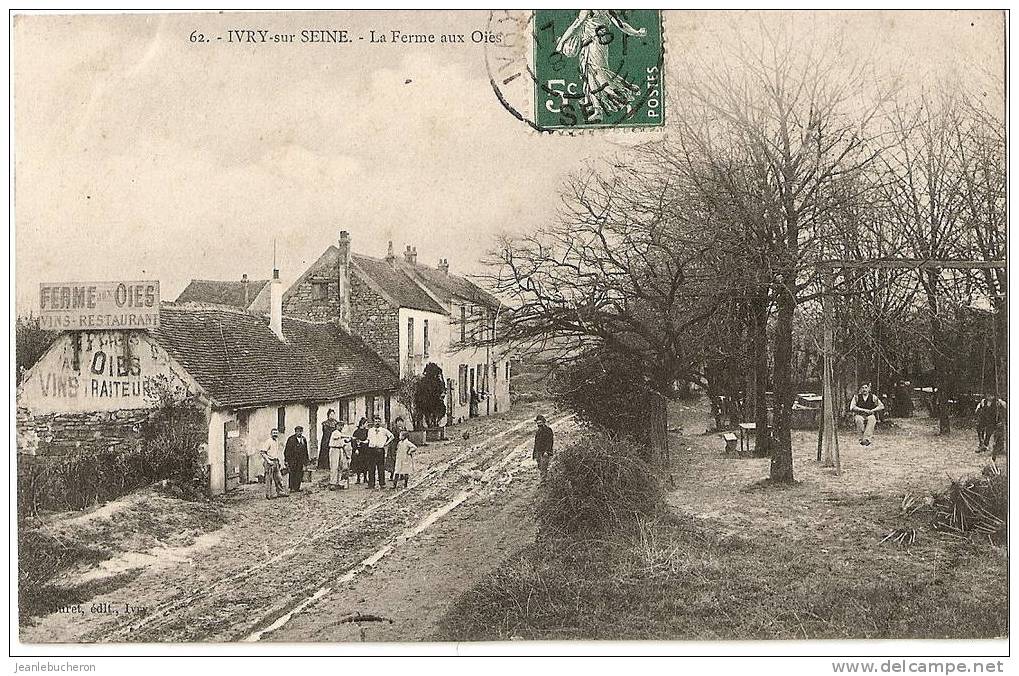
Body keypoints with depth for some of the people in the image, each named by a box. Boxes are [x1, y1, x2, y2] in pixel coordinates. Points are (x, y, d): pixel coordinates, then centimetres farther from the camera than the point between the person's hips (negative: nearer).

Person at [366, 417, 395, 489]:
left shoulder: (384, 430, 6)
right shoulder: (370, 430, 13)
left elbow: (391, 436, 13)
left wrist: (387, 443, 5)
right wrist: (370, 444, 5)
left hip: (380, 450, -2)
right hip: (371, 449, 2)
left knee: (381, 468, -2)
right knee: (371, 467, 0)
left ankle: (382, 484, 2)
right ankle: (371, 484, 5)